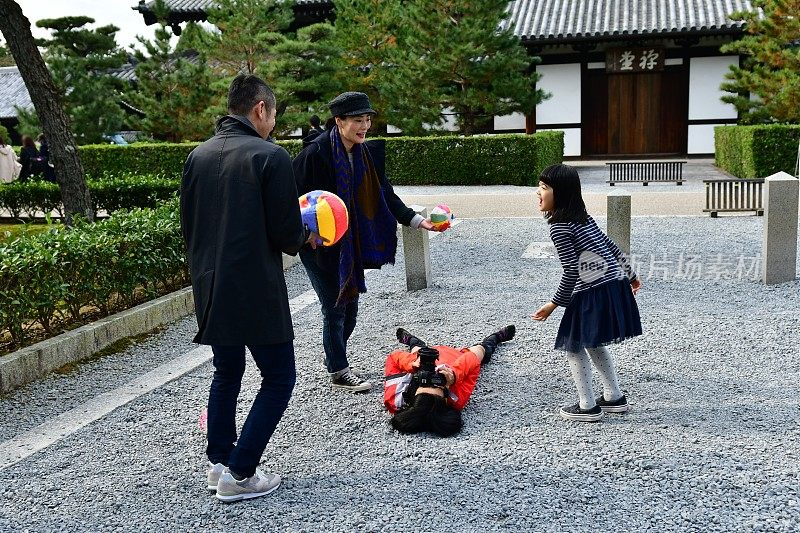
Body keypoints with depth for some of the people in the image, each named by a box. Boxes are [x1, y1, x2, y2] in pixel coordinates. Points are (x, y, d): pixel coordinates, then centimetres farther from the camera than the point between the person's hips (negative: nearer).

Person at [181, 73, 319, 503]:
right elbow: (286, 233, -14)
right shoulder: (270, 156, -13)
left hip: (210, 289, 7)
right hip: (257, 290, -7)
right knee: (278, 378, 6)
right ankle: (239, 475, 4)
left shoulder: (197, 156, 8)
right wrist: (307, 237, 8)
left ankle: (219, 463, 27)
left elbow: (187, 226, 13)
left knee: (227, 372, 22)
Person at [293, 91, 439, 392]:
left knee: (350, 306, 16)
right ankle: (338, 373, 18)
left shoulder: (363, 153, 4)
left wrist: (416, 220, -5)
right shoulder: (316, 153, -19)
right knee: (335, 308, 1)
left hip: (350, 244, 7)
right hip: (320, 245, -7)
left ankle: (334, 358, 37)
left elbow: (385, 196, 4)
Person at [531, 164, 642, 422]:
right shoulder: (583, 218, 12)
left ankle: (588, 407, 11)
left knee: (574, 345, 5)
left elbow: (571, 271, -17)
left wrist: (554, 304, -8)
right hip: (614, 286, 9)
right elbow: (610, 246, 19)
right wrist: (630, 275, 31)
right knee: (594, 343, 23)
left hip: (593, 294, -9)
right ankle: (615, 398, 31)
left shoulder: (559, 227, -14)